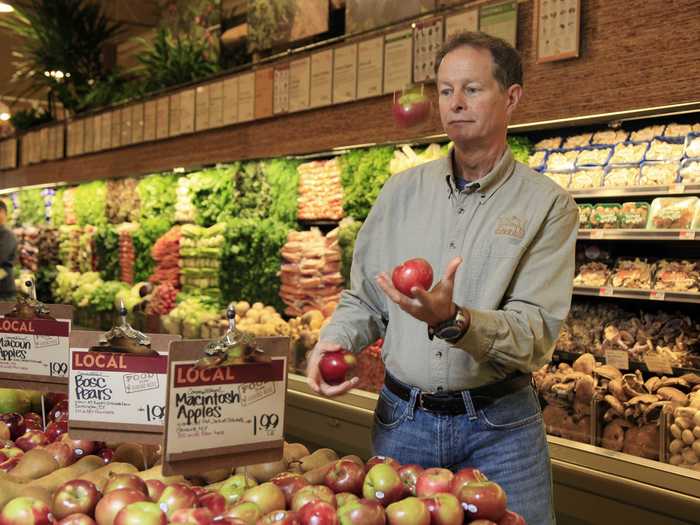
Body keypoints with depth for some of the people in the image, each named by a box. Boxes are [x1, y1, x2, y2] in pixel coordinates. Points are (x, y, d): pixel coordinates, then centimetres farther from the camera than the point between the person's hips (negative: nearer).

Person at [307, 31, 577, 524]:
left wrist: (453, 320, -33)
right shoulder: (402, 191, 4)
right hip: (402, 421, 3)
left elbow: (535, 335, -15)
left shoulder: (548, 205, -6)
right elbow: (364, 299, 10)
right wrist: (332, 341, -11)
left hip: (499, 428, -2)